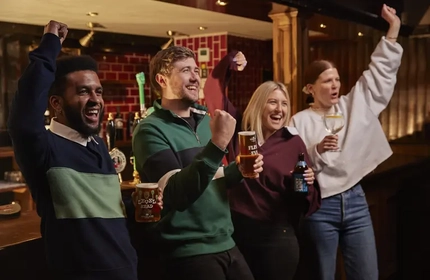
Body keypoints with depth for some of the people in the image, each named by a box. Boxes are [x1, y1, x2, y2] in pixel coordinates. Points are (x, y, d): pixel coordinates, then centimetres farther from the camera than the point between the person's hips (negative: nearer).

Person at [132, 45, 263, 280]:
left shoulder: (205, 120, 9)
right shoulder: (151, 130, -13)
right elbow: (177, 194, -25)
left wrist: (239, 170, -1)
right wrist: (217, 144, -31)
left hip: (225, 243, 7)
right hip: (188, 252, -6)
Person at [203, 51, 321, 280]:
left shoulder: (293, 142, -2)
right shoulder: (239, 128, 2)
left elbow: (310, 200, 1)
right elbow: (215, 92, 8)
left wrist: (305, 184, -19)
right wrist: (228, 64, -3)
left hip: (277, 236, -1)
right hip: (238, 229, 2)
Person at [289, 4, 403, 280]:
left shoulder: (352, 106, 9)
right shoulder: (300, 121, -3)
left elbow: (381, 72, 8)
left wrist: (393, 28, 4)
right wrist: (318, 151, -23)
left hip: (355, 200, 4)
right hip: (320, 206, -4)